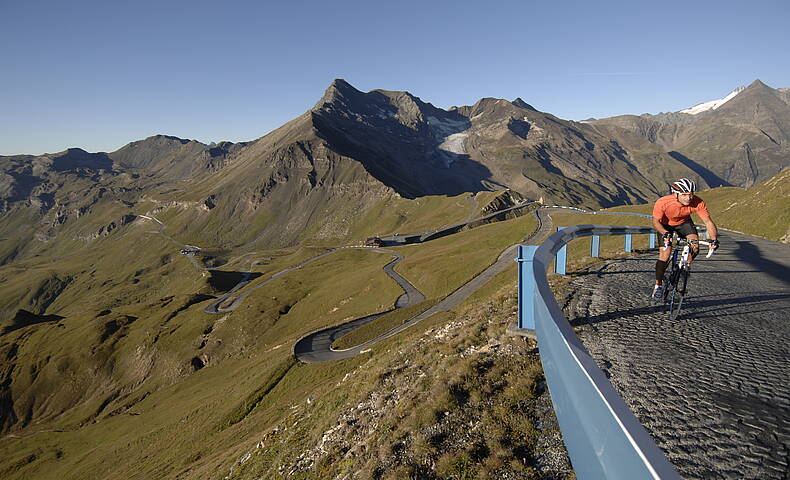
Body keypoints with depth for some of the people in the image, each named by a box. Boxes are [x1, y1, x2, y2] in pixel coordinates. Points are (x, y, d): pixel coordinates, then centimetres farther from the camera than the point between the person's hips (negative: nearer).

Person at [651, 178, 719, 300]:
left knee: (695, 247, -22)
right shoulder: (663, 202, -36)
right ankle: (658, 285, 5)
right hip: (665, 225, -2)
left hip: (684, 222, 2)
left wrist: (714, 239, -41)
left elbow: (708, 221, -26)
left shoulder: (698, 203, -31)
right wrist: (665, 233, -42)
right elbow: (656, 221, -24)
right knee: (664, 256, -13)